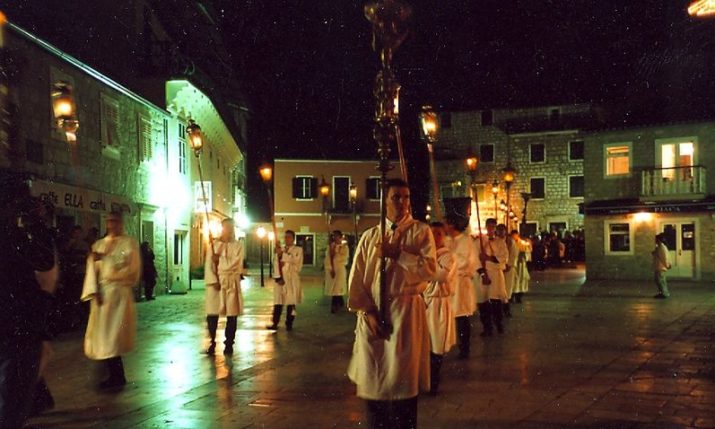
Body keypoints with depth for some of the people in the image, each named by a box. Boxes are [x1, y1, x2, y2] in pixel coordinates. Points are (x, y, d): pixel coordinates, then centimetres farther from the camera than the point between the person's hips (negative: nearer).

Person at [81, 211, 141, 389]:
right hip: (101, 294, 5)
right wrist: (95, 291, -10)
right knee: (102, 336, 5)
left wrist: (105, 258, -14)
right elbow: (92, 269, 5)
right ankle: (115, 375, 15)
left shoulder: (130, 243, 1)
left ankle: (116, 376, 4)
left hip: (119, 293, -5)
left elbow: (132, 269, -11)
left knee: (112, 336, -7)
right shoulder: (98, 245, 15)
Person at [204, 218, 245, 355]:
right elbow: (208, 265, 0)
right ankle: (212, 342, 11)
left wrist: (219, 260, -4)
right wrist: (213, 281, -11)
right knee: (212, 314, -2)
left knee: (232, 314, 1)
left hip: (231, 283, 0)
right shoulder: (213, 245, 7)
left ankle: (228, 344, 13)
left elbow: (235, 265, -7)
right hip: (215, 282, 1)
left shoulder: (238, 245, 4)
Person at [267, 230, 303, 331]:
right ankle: (275, 323, 2)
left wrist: (285, 261, -12)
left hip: (292, 280, -2)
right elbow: (276, 265, 5)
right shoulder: (280, 250, 13)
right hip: (280, 279, 2)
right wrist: (278, 277, -9)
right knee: (278, 302, -1)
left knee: (291, 302, 0)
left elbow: (298, 266, -9)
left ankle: (289, 324, 8)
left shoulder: (298, 250, 3)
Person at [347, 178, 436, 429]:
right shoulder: (370, 236, 7)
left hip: (406, 311, -2)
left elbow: (430, 269, -12)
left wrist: (397, 254, -15)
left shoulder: (420, 232, 2)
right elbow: (356, 279, 2)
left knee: (403, 382, 3)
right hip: (373, 313, 2)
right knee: (373, 380, 9)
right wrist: (367, 312, -8)